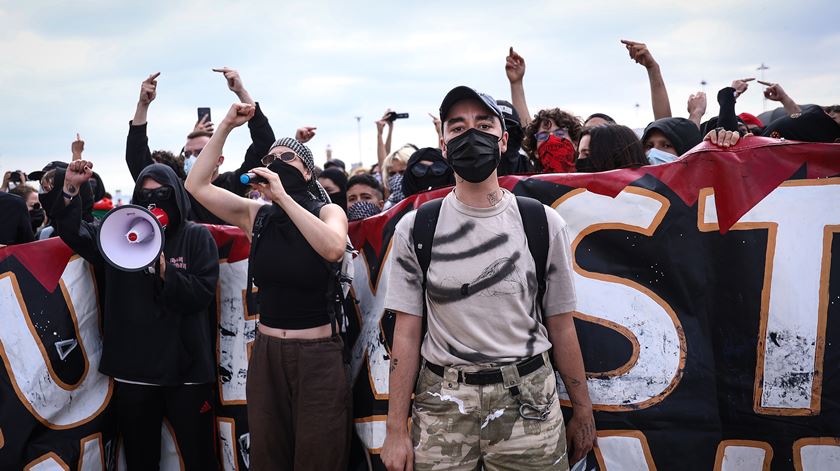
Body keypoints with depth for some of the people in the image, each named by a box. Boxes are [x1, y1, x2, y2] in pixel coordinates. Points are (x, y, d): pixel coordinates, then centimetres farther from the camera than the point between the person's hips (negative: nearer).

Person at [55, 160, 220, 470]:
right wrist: (70, 189, -10)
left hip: (185, 369, -2)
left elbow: (203, 293, -8)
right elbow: (72, 233, 3)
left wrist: (165, 271, -20)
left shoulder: (197, 237, 1)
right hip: (132, 369, 3)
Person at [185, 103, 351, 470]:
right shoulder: (257, 215, 5)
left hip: (317, 356, -3)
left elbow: (333, 248, -26)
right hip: (267, 353, 4)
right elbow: (197, 185, -2)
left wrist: (283, 197, -24)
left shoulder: (327, 211, -4)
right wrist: (226, 126, -6)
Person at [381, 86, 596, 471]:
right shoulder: (414, 228, 0)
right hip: (441, 404, 0)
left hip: (527, 401, 0)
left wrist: (583, 412, 8)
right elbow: (407, 333, 0)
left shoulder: (543, 223, 0)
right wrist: (396, 430, -3)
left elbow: (561, 327, 5)